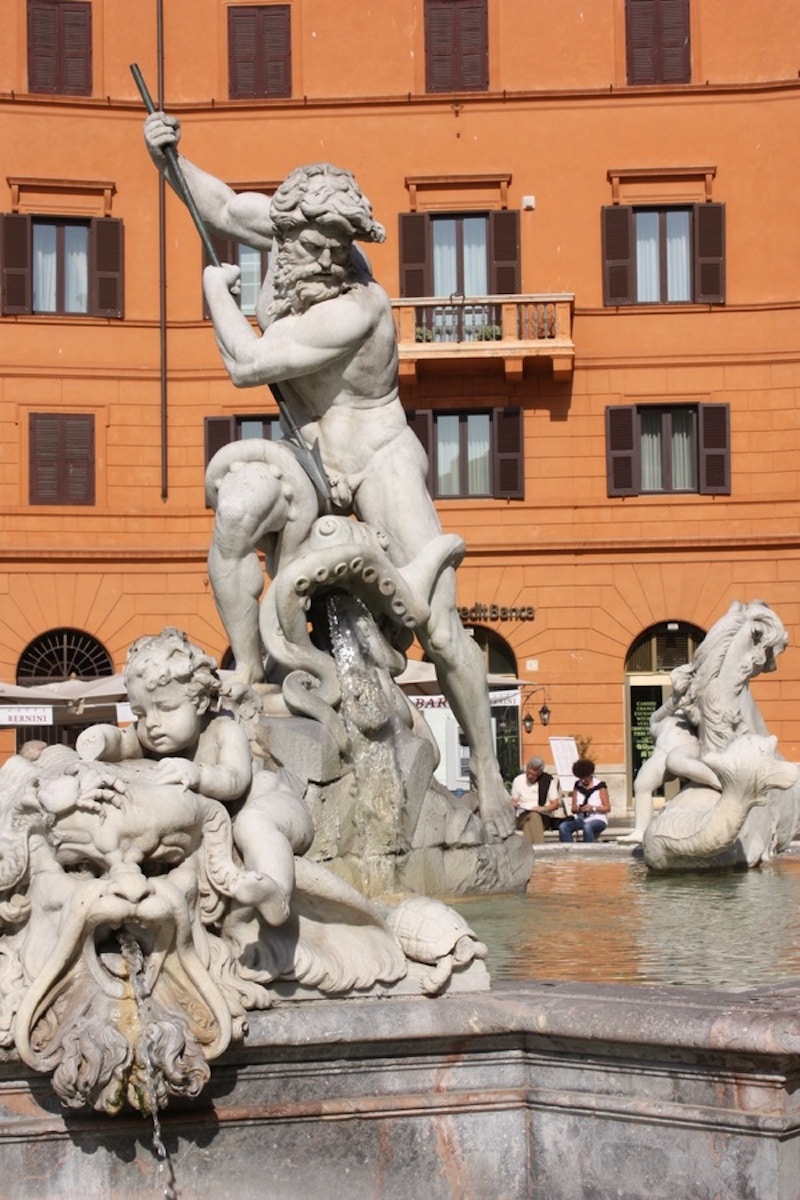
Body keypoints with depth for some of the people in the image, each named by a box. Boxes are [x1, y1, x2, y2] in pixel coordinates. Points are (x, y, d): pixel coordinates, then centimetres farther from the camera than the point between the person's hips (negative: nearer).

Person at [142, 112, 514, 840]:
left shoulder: (355, 308, -30)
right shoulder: (287, 229, -10)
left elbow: (246, 365, -29)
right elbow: (226, 208, 12)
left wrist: (218, 293, -13)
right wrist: (169, 160, -2)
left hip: (380, 460, -5)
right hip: (308, 459, 5)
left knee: (440, 630, -15)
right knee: (235, 509, -31)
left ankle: (487, 773, -1)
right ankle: (248, 669, -19)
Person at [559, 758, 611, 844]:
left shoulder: (600, 785, 1)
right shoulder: (577, 785, 14)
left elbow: (607, 808, 0)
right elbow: (573, 809, 15)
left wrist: (593, 808, -16)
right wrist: (576, 809, -10)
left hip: (597, 819, -4)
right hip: (580, 819, 4)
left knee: (587, 827, -40)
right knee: (563, 826, -27)